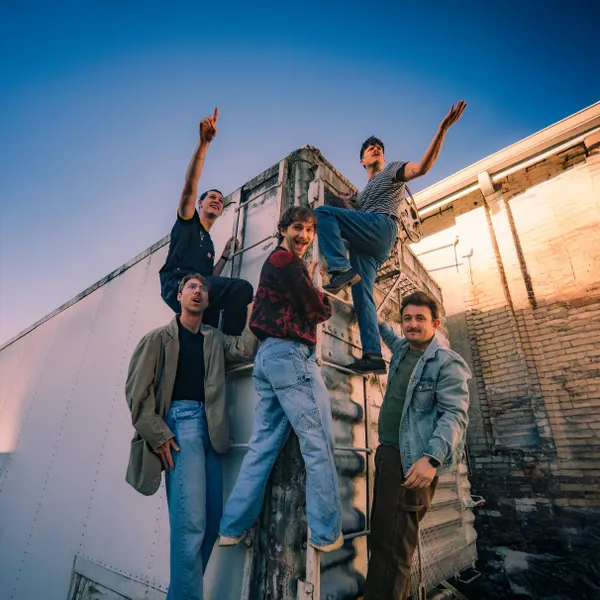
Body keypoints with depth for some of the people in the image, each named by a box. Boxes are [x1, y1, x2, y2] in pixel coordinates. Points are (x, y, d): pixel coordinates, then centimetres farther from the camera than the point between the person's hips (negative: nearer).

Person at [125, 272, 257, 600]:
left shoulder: (215, 339, 20)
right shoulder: (159, 337, 7)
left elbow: (246, 348, 4)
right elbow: (137, 388, -2)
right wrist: (157, 434, -12)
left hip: (210, 429, 5)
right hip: (180, 423, -5)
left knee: (211, 521, 9)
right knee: (191, 521, -12)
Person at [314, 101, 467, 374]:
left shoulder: (393, 170, 20)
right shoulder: (365, 191, 41)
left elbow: (421, 167, -2)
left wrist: (442, 129, -14)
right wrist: (348, 205, 26)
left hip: (382, 226, -7)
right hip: (366, 244, 7)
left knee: (322, 212, -21)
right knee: (362, 295, -9)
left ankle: (341, 270, -34)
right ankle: (373, 355, -15)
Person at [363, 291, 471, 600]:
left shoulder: (447, 363, -11)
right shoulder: (402, 348, 11)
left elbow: (455, 415, -19)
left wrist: (431, 458, -31)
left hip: (412, 460, -8)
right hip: (387, 452, 9)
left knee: (393, 545, -8)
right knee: (379, 536, 19)